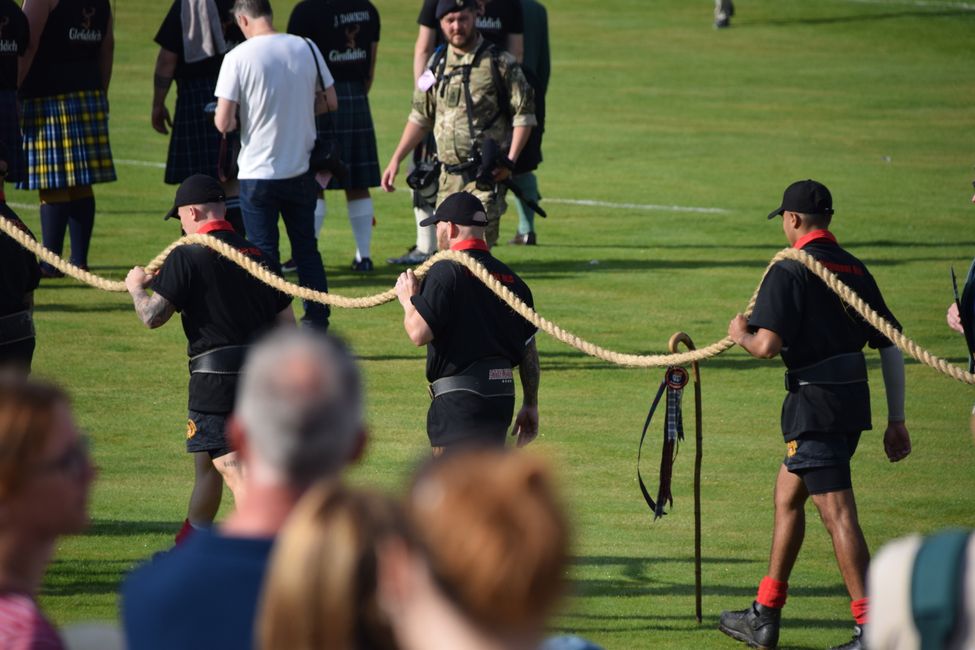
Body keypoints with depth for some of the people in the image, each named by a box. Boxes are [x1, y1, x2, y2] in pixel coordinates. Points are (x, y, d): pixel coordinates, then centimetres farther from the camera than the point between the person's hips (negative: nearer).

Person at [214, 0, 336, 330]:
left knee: (265, 254, 5)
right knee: (306, 248, 16)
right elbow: (331, 102, 7)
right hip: (301, 169, 4)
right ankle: (317, 323, 17)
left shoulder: (238, 57, -13)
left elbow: (224, 123, -15)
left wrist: (231, 118, 7)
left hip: (258, 173, -4)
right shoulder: (307, 49, -1)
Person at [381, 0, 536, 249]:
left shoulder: (500, 63, -2)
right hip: (449, 177, 5)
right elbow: (420, 117, 20)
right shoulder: (437, 65, 12)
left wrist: (510, 161, -13)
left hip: (487, 175, -5)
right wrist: (396, 160, 15)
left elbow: (524, 116, -2)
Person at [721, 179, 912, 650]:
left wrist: (741, 334, 4)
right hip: (854, 400, 8)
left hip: (814, 402, -8)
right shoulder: (856, 270, 12)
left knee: (837, 512, -10)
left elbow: (767, 345, -19)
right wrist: (896, 421, 15)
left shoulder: (789, 272, -10)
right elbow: (891, 348, 11)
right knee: (787, 495, 20)